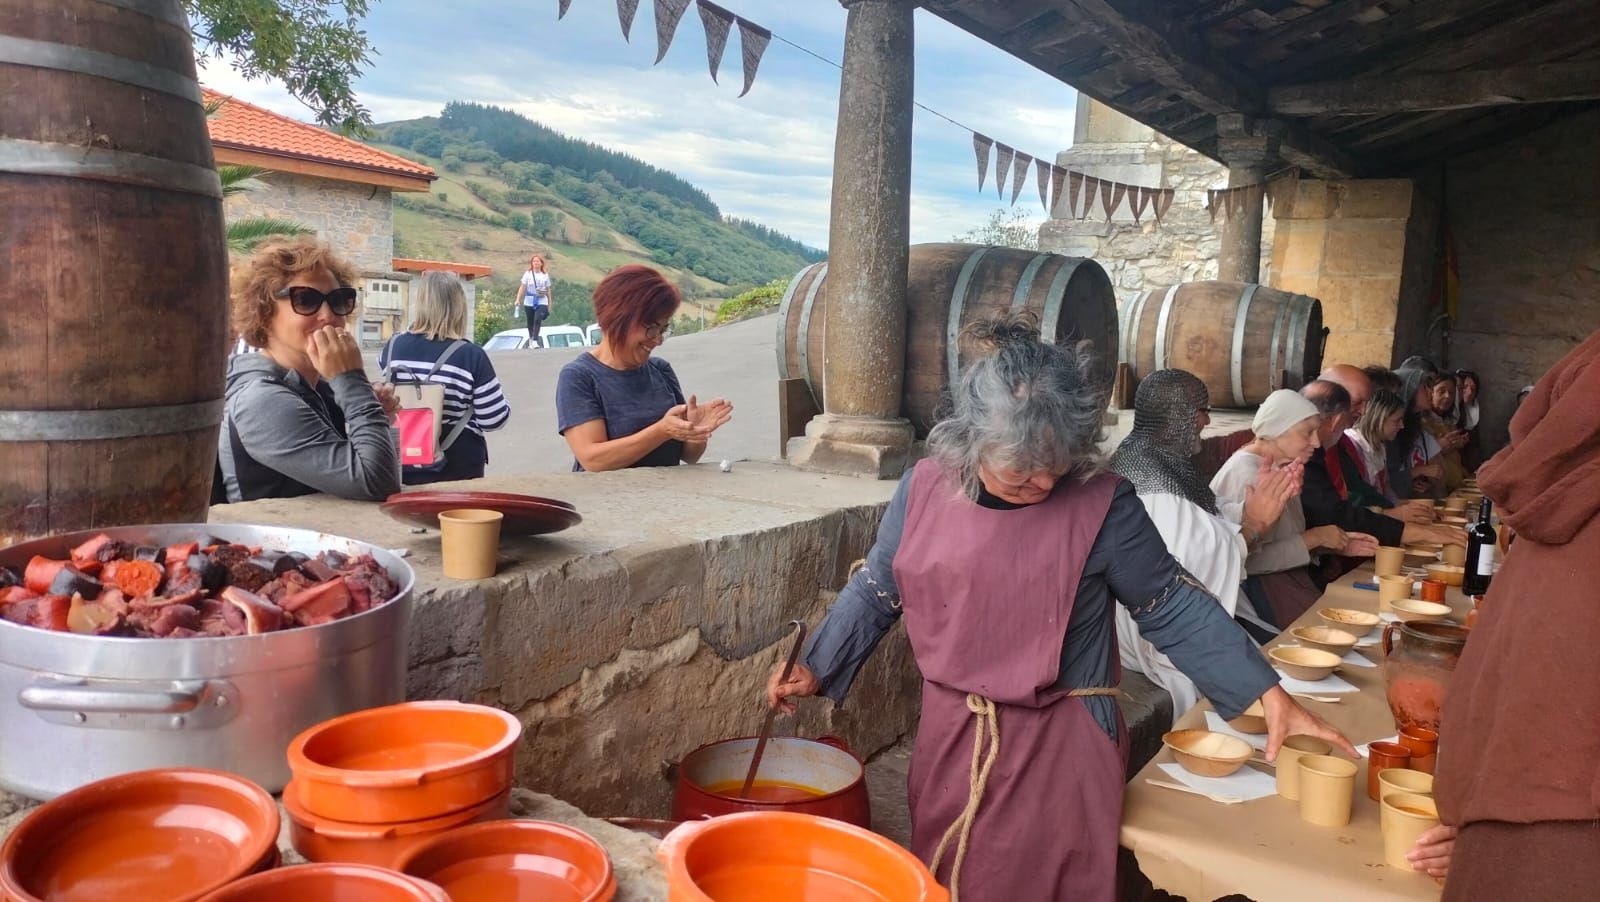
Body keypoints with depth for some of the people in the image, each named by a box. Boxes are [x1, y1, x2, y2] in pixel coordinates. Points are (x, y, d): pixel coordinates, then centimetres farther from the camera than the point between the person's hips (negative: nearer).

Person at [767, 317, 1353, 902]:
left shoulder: (1101, 503, -15)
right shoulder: (924, 489, -7)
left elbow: (1172, 607, -7)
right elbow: (876, 591, 6)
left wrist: (1268, 696, -9)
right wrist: (815, 670, 4)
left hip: (1060, 746, -3)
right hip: (951, 740, 3)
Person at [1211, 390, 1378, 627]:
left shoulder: (1283, 467, 12)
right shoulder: (1246, 474, -17)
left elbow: (1287, 538, 12)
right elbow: (1249, 561, -22)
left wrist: (1339, 544, -1)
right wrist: (1314, 538, -16)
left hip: (1289, 573, 9)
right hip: (1259, 587, -9)